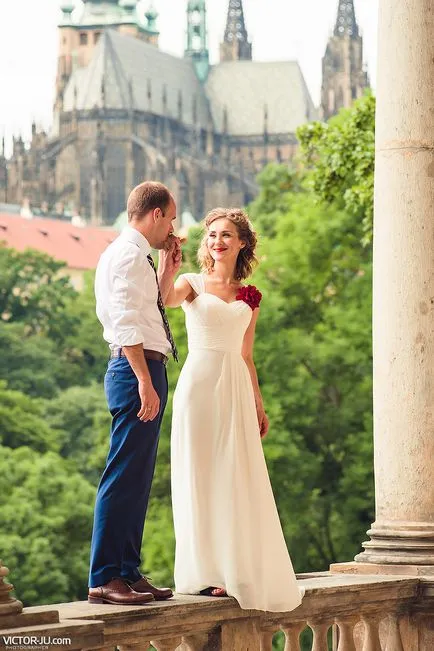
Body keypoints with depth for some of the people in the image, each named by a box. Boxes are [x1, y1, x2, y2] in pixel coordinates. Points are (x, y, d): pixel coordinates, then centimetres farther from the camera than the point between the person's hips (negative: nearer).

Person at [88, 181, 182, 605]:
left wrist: (166, 275, 21)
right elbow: (126, 323, -20)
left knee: (137, 479, 12)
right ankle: (104, 579, -11)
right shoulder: (128, 254, -11)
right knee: (124, 476, -11)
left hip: (144, 370, 11)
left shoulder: (135, 256, 21)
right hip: (137, 369, -11)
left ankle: (128, 573, 17)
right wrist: (144, 380, -25)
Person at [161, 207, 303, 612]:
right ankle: (206, 573, 1)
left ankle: (238, 571, 7)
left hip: (236, 390, 3)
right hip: (200, 382, -3)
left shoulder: (249, 297, 15)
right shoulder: (193, 284, 5)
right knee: (200, 477, -2)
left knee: (237, 479, 2)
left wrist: (259, 406, 16)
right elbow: (165, 298, -19)